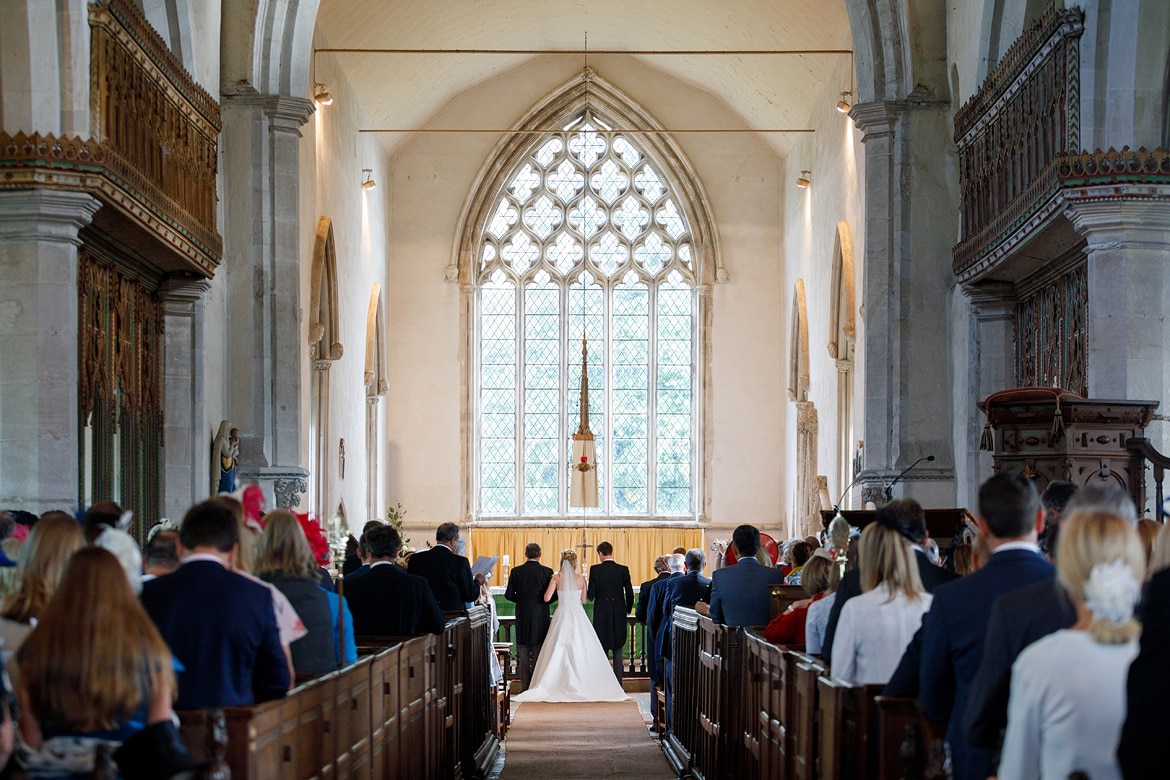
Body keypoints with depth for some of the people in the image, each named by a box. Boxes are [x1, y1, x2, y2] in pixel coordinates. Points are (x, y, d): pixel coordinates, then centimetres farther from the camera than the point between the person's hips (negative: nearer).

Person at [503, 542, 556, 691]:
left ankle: (525, 686, 7)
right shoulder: (547, 572, -6)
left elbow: (508, 595, -3)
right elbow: (554, 595, -7)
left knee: (523, 654, 7)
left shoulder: (516, 572, -4)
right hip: (541, 617, 0)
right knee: (538, 653, 6)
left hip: (522, 617, 1)